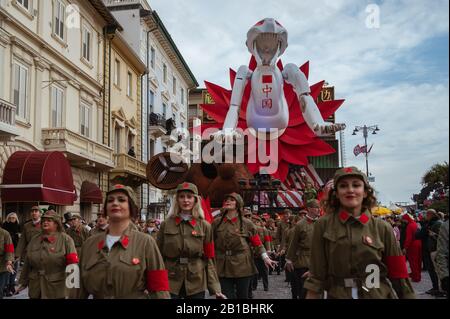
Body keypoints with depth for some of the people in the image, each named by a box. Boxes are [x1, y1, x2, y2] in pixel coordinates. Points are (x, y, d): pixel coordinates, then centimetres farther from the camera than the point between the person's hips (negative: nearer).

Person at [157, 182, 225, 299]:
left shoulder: (205, 226, 0)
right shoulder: (165, 225, 1)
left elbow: (209, 259, 0)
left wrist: (215, 288, -6)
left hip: (196, 284, 0)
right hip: (170, 282, 0)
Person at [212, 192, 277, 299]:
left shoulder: (246, 223, 0)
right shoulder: (216, 223, 5)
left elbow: (257, 243, 0)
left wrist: (265, 257, -10)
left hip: (242, 265, -1)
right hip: (223, 266, 1)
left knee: (242, 295, 9)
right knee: (227, 295, 3)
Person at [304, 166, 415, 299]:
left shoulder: (382, 228, -5)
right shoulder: (323, 225, -7)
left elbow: (399, 275, -1)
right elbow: (317, 274, -7)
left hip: (379, 295, 1)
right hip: (338, 295, 0)